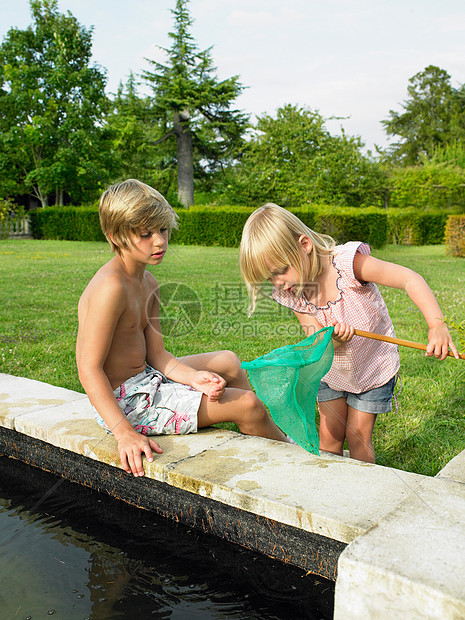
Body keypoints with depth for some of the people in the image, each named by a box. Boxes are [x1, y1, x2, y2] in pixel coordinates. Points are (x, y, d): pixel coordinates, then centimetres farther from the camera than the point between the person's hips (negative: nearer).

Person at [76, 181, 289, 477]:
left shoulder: (148, 283, 5)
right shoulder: (111, 286, -25)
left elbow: (156, 354, 3)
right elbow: (89, 369, -26)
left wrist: (193, 377, -15)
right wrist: (124, 433, -32)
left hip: (145, 377, 10)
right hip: (125, 400, -10)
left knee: (228, 362, 22)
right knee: (246, 405, -9)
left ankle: (276, 431, 38)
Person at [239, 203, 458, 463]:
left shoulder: (346, 262, -31)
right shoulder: (290, 294, -17)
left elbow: (409, 278, -32)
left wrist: (437, 325, -44)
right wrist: (333, 339, -44)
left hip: (373, 369, -3)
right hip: (331, 371, 4)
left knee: (358, 437, 4)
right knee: (329, 434, 9)